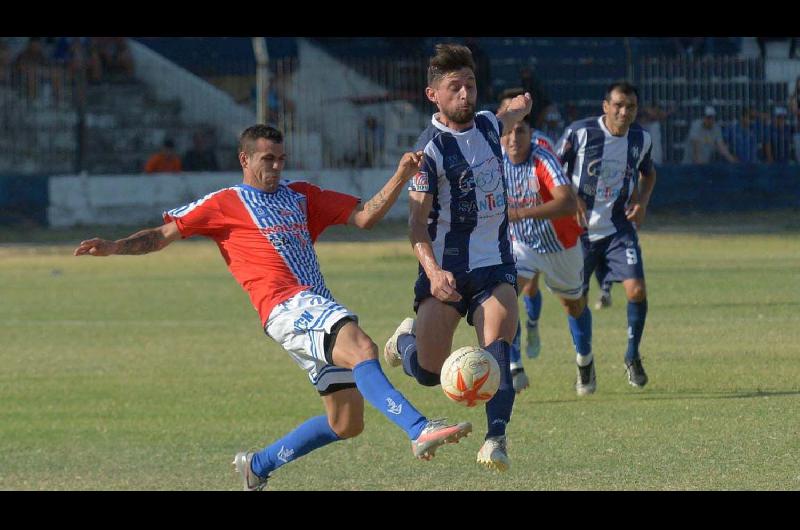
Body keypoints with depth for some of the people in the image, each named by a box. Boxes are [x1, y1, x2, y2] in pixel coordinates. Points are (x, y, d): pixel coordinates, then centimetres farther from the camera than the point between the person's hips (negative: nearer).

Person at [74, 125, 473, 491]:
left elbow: (363, 216, 19)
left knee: (346, 423, 6)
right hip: (287, 307, -8)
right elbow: (164, 234, 11)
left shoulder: (300, 197, 24)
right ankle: (420, 430, -49)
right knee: (362, 349, -33)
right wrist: (114, 247, -4)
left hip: (319, 308, 8)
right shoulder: (225, 203, 10)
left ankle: (258, 466, 22)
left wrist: (400, 178, 5)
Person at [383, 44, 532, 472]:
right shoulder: (431, 149, -14)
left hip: (494, 263, 4)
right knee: (428, 372, -3)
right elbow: (418, 220, -21)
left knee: (497, 347, -21)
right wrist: (432, 272, -33)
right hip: (445, 268, -4)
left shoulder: (487, 125, 7)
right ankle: (408, 338, 32)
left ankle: (496, 436, -27)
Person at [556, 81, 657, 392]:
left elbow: (648, 173, 19)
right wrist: (571, 198, -16)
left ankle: (632, 357, 6)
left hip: (619, 227, 2)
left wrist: (642, 202, 1)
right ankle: (584, 362, 26)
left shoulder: (641, 139, -1)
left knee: (636, 289, -15)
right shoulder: (580, 133, -13)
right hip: (581, 228, -2)